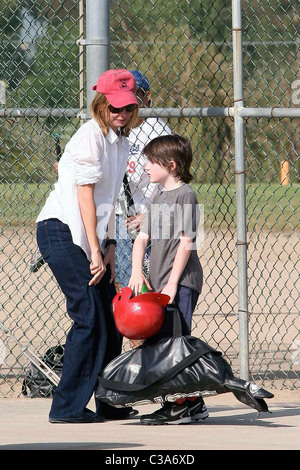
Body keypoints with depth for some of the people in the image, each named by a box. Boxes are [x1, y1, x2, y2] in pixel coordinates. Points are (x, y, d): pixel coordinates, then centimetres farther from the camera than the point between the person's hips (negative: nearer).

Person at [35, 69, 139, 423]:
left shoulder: (120, 141, 15)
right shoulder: (90, 136, -12)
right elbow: (85, 195, -16)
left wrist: (109, 246, 7)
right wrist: (96, 251, -18)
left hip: (88, 237, 9)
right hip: (61, 231, -9)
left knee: (110, 319, 9)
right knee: (89, 318, -13)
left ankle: (109, 403, 19)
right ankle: (67, 406, -10)